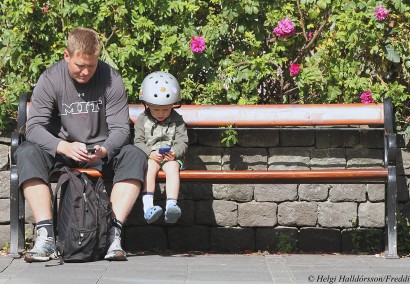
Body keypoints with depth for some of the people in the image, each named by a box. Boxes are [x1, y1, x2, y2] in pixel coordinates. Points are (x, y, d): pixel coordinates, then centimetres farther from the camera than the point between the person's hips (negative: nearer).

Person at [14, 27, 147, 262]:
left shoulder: (111, 79, -9)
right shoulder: (50, 80, -10)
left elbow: (120, 129, -10)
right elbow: (34, 127, -16)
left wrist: (104, 151, -33)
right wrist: (64, 147, -35)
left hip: (101, 151, 0)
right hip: (60, 149, 0)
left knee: (135, 156, -28)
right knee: (27, 153, -30)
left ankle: (114, 234, -34)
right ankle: (46, 236, -37)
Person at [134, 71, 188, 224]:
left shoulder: (177, 120, 8)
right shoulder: (142, 120, 7)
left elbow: (182, 143, 3)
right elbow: (138, 143, 1)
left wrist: (174, 153, -20)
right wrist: (150, 153, -18)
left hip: (172, 157, 0)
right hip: (149, 157, 0)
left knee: (172, 168, -34)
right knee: (150, 168, -34)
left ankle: (171, 205, -51)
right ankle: (148, 207, -50)